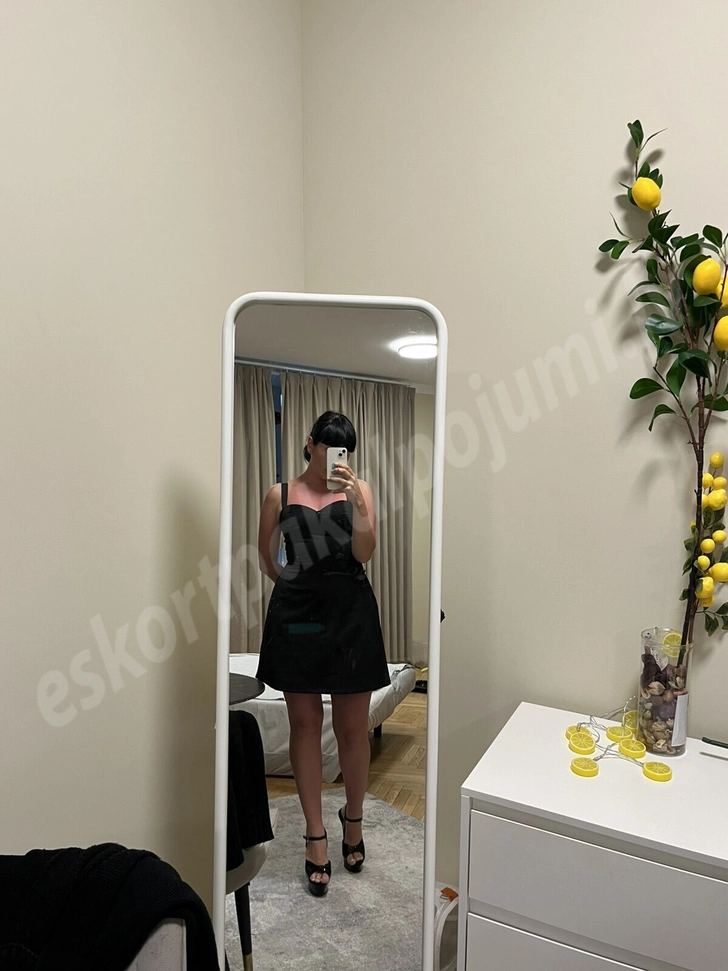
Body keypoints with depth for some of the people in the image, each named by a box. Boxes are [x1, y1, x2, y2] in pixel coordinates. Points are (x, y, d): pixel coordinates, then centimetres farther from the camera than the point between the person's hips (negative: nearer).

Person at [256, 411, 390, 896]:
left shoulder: (358, 490, 4)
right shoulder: (280, 495, 4)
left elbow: (364, 552, -8)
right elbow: (267, 557, 15)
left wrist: (355, 498, -19)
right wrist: (297, 584, 11)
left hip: (351, 617, 0)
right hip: (297, 618, 0)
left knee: (353, 727, 8)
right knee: (305, 725, 8)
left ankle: (354, 819, 34)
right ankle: (317, 836, 24)